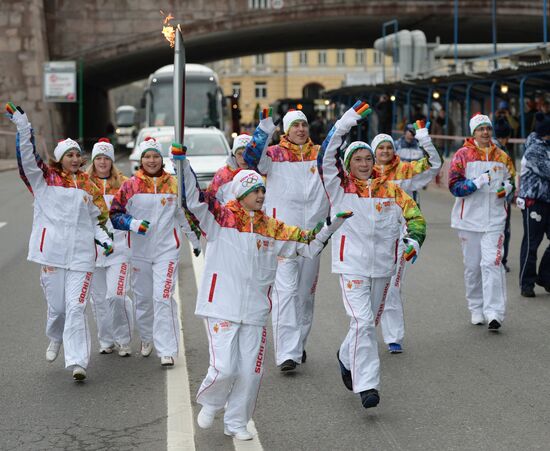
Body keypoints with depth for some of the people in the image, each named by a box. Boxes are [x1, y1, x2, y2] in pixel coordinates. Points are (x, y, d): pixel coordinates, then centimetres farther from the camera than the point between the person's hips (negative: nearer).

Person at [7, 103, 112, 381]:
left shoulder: (88, 187, 12)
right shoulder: (45, 179, 5)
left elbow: (95, 220, 21)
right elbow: (27, 156, -7)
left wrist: (104, 239, 5)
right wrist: (22, 124, -16)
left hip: (81, 254, 1)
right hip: (51, 252, -1)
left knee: (76, 308, -8)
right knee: (57, 306, 9)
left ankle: (77, 363, -12)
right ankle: (55, 339, 42)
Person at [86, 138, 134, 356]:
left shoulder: (123, 183, 3)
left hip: (118, 246, -2)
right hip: (93, 246, 2)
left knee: (116, 295, -12)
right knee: (99, 297, 10)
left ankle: (124, 340, 5)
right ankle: (106, 341, 24)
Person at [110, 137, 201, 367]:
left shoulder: (173, 184, 3)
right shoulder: (130, 185, -1)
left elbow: (185, 214, 15)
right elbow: (115, 214, 2)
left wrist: (196, 241, 22)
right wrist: (133, 224, -16)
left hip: (166, 249, -1)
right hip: (139, 250, 1)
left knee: (163, 298, -11)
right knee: (143, 297, 13)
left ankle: (167, 350, -9)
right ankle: (146, 338, 37)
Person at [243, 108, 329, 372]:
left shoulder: (321, 154, 10)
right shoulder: (274, 154, -1)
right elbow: (252, 160, -18)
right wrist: (264, 127, -28)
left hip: (313, 234, 4)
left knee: (306, 292, 14)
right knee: (285, 291, -12)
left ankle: (298, 344, 31)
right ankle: (287, 353, -14)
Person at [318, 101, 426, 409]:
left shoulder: (390, 190, 5)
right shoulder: (340, 187, -3)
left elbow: (415, 216, 6)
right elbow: (327, 155, -15)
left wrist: (414, 240, -14)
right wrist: (348, 121, -18)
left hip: (382, 265, 4)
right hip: (352, 264, -4)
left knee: (370, 322, 17)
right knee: (362, 321, -15)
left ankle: (347, 358, 44)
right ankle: (367, 385, -13)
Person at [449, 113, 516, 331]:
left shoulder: (502, 157, 8)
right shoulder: (463, 155, -1)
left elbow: (511, 181, 21)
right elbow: (454, 186, -8)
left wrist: (507, 188, -2)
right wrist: (478, 182, -20)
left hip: (494, 219, 1)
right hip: (469, 218, 0)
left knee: (491, 263, -11)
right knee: (472, 265, 8)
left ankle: (494, 313, -13)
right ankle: (477, 310, 23)